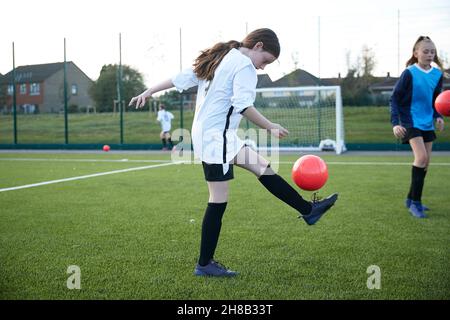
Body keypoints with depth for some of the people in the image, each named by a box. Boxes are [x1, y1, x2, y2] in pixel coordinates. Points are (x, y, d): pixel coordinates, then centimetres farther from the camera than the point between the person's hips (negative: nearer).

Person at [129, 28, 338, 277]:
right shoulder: (244, 65, -11)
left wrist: (148, 92, 21)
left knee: (262, 167, 15)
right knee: (218, 201, -6)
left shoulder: (218, 59, 16)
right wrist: (270, 127, -16)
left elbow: (181, 78, 17)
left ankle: (308, 210, 23)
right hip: (216, 138, -10)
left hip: (205, 133, 10)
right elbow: (243, 105, -24)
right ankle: (204, 264, 2)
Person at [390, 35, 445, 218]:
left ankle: (412, 199, 24)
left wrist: (438, 116, -4)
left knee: (425, 162, 9)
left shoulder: (437, 75, 3)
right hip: (411, 122, -6)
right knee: (421, 157, -21)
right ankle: (415, 202, -11)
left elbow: (436, 99, 14)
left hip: (428, 124, 7)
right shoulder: (409, 73, -13)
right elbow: (395, 98, -10)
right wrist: (395, 123, -19)